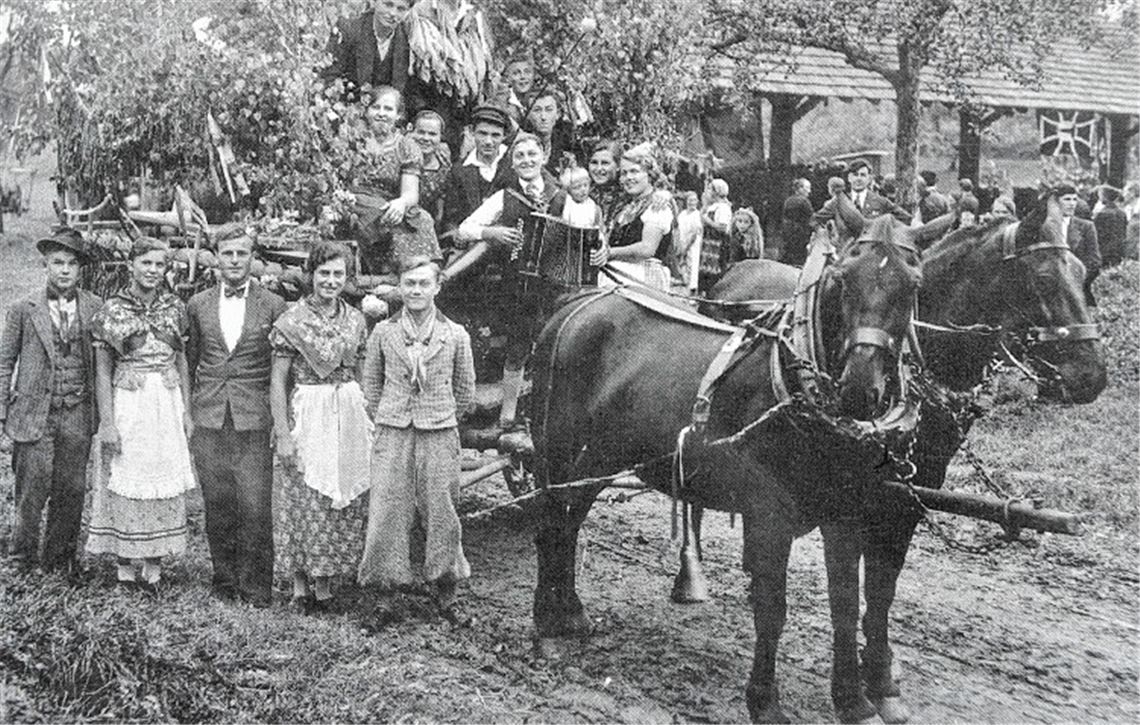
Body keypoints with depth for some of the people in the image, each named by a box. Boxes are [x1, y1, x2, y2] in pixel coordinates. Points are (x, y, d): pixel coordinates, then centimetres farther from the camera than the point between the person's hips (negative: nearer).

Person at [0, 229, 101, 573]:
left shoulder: (96, 309, 4)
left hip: (78, 415, 1)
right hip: (34, 413, -1)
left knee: (71, 490, 6)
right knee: (33, 487, -2)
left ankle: (59, 557, 20)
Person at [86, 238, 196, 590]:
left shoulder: (175, 307, 5)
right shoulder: (112, 310, -3)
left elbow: (182, 361, 11)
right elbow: (102, 370, -4)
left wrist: (187, 411, 6)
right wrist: (107, 422, -9)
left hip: (168, 402, 3)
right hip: (127, 402, -3)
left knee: (165, 481, 5)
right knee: (127, 483, 1)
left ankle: (153, 565, 13)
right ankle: (126, 565, 13)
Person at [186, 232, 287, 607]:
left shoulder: (273, 306, 2)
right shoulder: (198, 305, 10)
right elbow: (190, 360, 18)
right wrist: (188, 411, 12)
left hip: (254, 420, -2)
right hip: (208, 421, 3)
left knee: (255, 508, -6)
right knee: (217, 506, 6)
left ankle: (256, 585, 6)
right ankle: (225, 580, 18)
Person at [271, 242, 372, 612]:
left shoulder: (355, 320, 7)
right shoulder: (291, 321, -6)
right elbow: (278, 381, -6)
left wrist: (368, 423, 8)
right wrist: (282, 434, -12)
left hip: (349, 418, 4)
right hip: (307, 416, -4)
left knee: (343, 501, 6)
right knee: (304, 501, -1)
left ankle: (325, 581, 16)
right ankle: (300, 584, 9)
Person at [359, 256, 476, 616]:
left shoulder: (456, 336, 1)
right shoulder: (383, 332, 4)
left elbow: (465, 392, 10)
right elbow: (371, 384, 13)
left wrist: (442, 419, 11)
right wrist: (385, 419, 8)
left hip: (439, 434, -1)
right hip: (392, 434, 1)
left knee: (439, 512, 4)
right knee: (388, 511, 0)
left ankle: (446, 591, 17)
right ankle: (388, 586, 14)